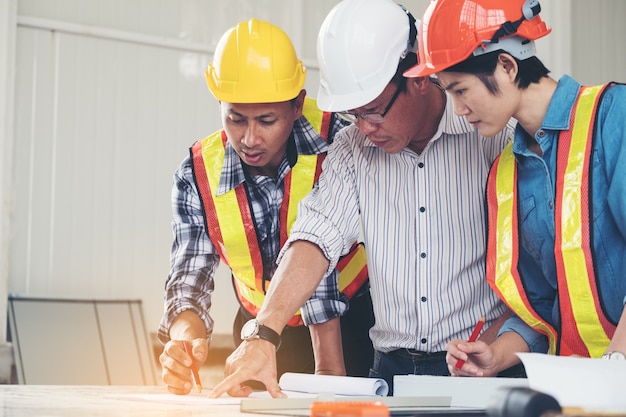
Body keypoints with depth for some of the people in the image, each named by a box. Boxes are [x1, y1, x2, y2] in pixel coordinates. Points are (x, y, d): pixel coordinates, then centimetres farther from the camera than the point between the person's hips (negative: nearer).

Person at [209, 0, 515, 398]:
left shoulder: (492, 134, -4)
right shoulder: (351, 148, 9)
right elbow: (318, 235, -2)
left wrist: (494, 344, -14)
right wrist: (264, 333, -16)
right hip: (391, 369, 4)